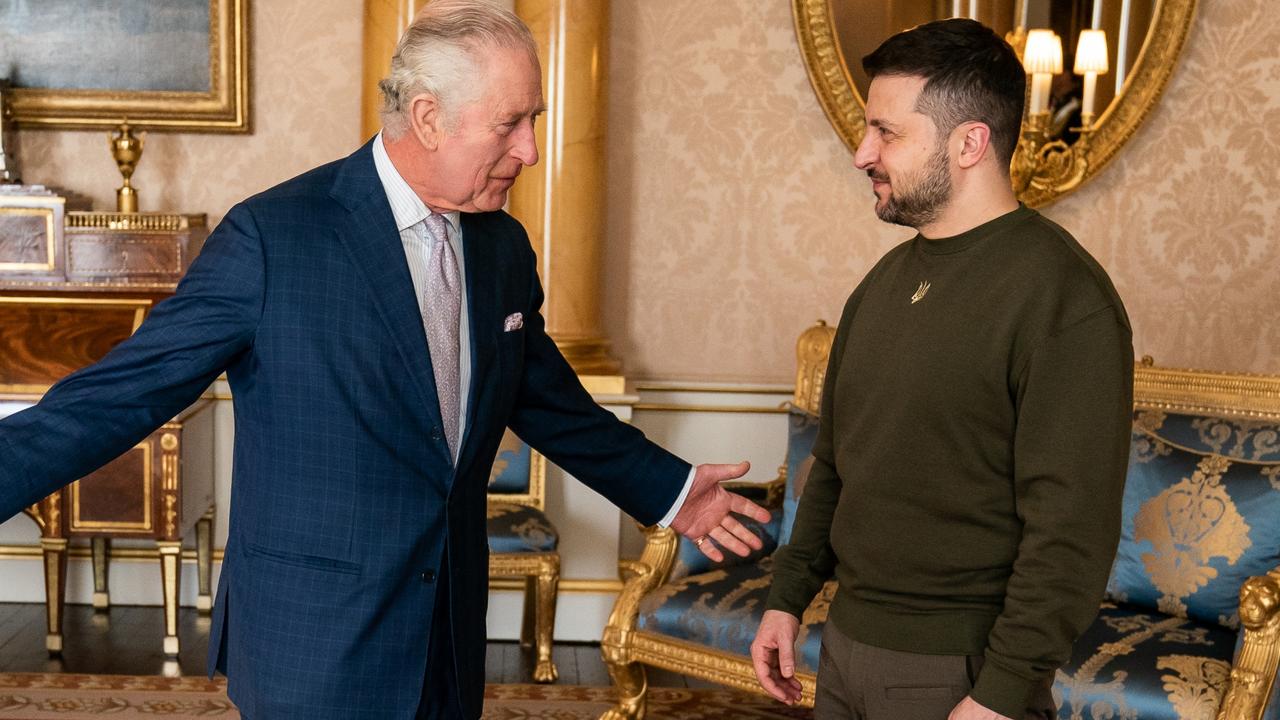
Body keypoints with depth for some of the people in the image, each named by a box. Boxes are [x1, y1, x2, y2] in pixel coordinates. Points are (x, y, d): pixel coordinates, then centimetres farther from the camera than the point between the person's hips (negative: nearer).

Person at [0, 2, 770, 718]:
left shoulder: (503, 247, 5)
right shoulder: (274, 234, -15)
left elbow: (547, 401, 18)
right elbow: (124, 390, -13)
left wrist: (669, 489, 23)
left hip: (450, 647, 6)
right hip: (315, 650, -6)